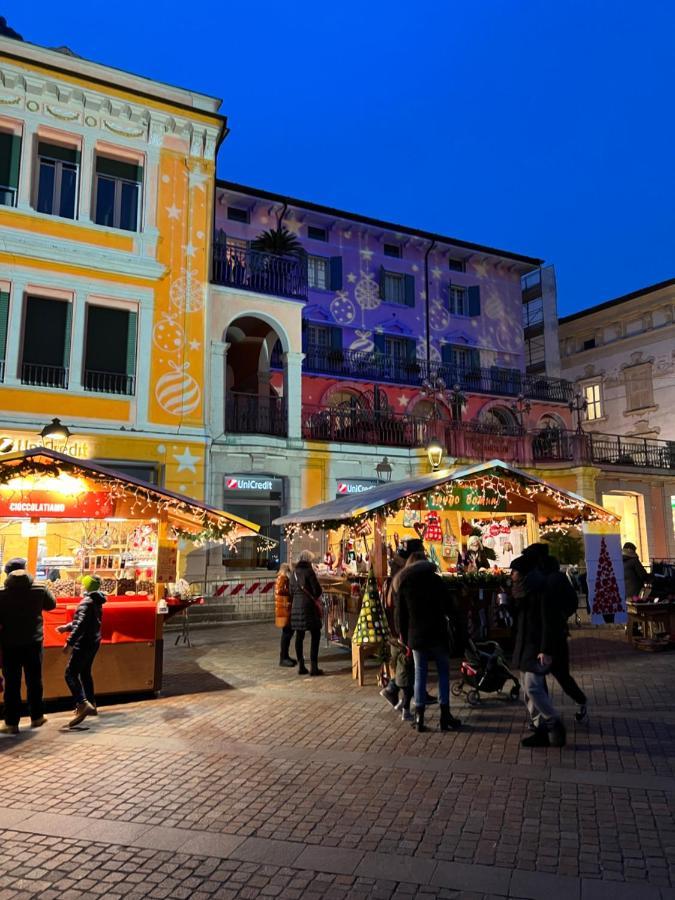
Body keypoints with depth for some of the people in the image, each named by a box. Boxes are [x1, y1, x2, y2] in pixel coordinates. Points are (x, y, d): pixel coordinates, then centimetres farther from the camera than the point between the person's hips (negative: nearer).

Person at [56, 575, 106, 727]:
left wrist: (69, 642, -26)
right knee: (85, 673, 19)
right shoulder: (96, 602, 14)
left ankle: (83, 704, -27)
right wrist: (66, 627, 18)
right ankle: (91, 705, 24)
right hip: (93, 642, 10)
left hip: (84, 643, -10)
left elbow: (81, 624, -25)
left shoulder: (87, 601, -15)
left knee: (71, 673, -13)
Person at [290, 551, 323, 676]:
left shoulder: (294, 572, 9)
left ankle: (301, 666, 13)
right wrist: (316, 597, 8)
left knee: (299, 636, 10)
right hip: (309, 606, -6)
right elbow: (317, 589, -11)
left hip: (296, 606, 6)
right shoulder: (309, 571, -10)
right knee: (315, 635, 1)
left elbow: (291, 591, 13)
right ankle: (313, 666, -3)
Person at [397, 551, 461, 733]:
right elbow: (446, 606, 1)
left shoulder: (404, 584, 5)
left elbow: (402, 614, 6)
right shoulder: (435, 580, 0)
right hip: (437, 634, -2)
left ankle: (419, 718, 6)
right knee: (443, 672, 8)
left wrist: (405, 639, 11)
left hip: (416, 636, 2)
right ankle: (445, 715, 7)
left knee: (420, 674, 7)